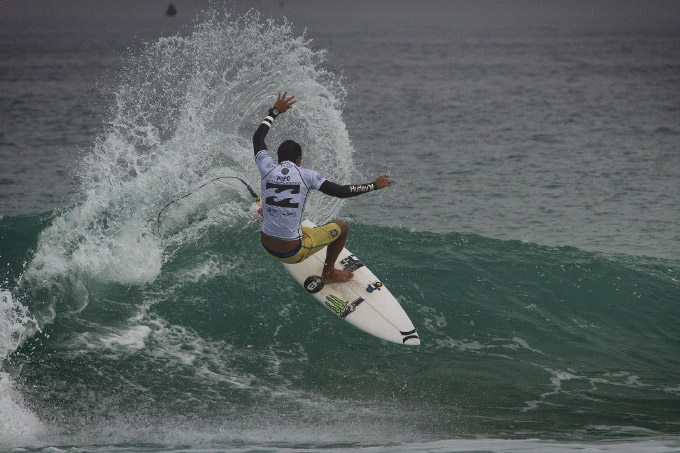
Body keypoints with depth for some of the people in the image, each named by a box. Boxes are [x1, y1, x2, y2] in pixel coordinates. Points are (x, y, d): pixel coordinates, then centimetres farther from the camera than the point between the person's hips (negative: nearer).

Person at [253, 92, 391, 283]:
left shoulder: (268, 169, -5)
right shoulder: (306, 175, -13)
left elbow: (258, 138, 13)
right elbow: (341, 192, -15)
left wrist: (275, 111, 26)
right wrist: (373, 185, -1)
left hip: (267, 246, 5)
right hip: (292, 253, -5)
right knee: (342, 227, 17)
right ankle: (328, 273, 33)